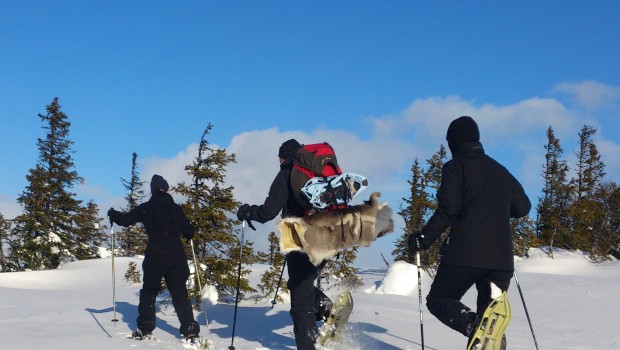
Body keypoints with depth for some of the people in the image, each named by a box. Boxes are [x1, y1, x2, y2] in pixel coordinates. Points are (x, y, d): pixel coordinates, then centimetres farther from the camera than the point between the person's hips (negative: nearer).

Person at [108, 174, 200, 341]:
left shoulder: (146, 208, 2)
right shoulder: (176, 208, 5)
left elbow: (125, 219, 3)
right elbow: (189, 232, 6)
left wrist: (112, 214, 23)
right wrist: (190, 231, 31)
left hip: (154, 257, -1)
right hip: (176, 257, 1)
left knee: (149, 291, 13)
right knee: (180, 293, 6)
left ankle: (144, 328, 8)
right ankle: (190, 329, -1)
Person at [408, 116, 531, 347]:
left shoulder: (455, 167, 0)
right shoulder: (500, 171, 18)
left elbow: (448, 210, -12)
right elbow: (523, 207, 19)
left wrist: (424, 239, -6)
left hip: (465, 253, -5)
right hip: (501, 257, 5)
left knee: (438, 300, 10)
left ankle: (472, 325, -20)